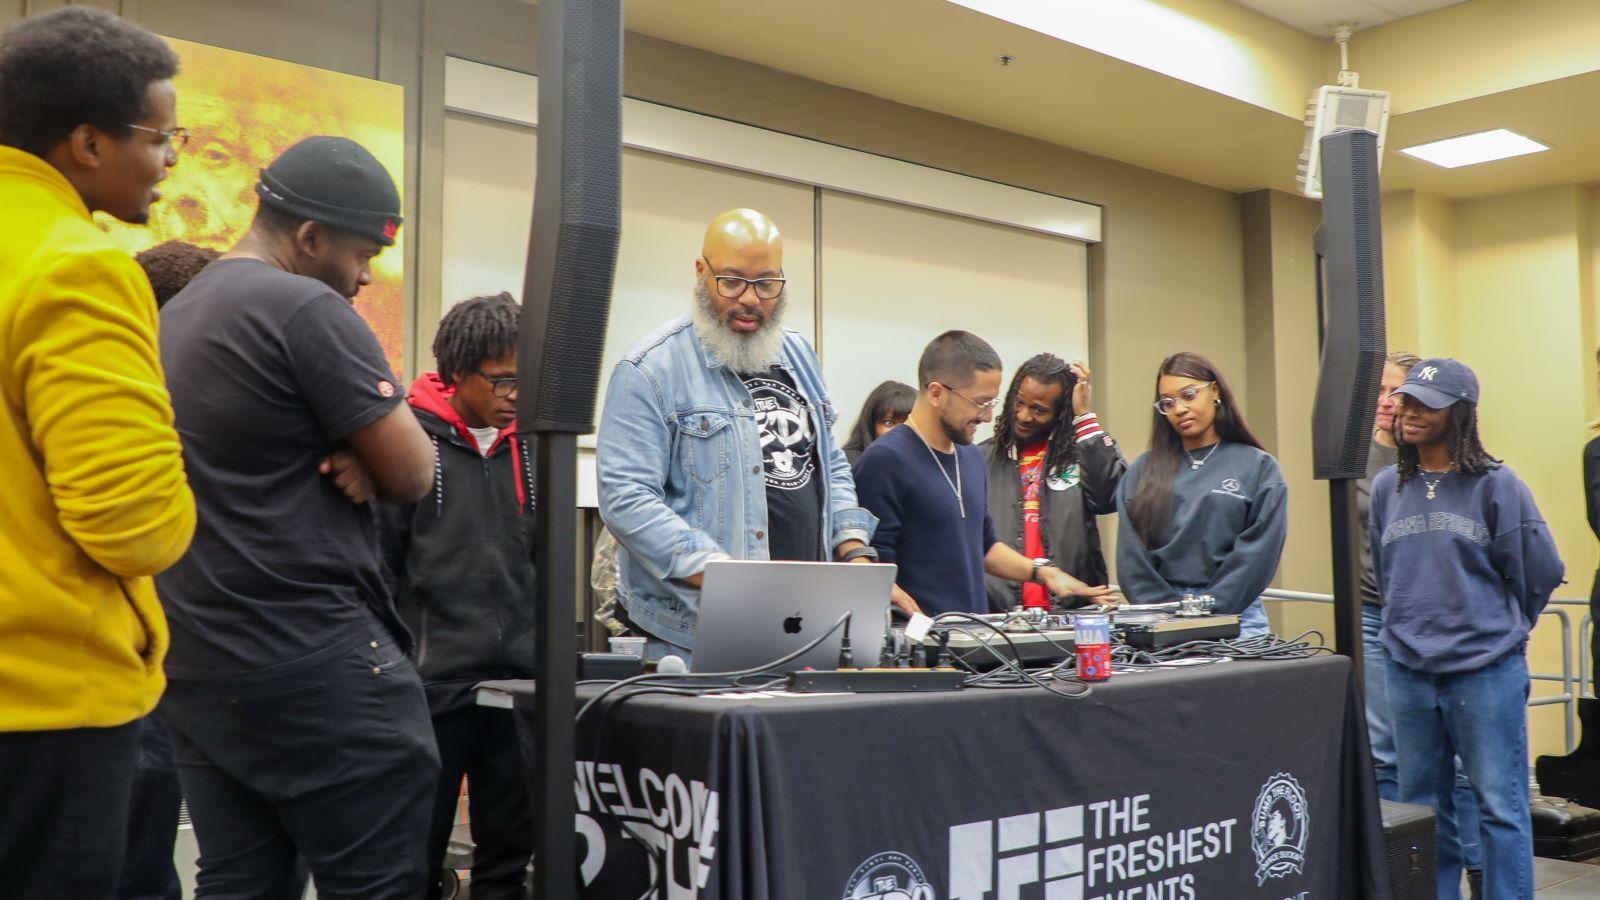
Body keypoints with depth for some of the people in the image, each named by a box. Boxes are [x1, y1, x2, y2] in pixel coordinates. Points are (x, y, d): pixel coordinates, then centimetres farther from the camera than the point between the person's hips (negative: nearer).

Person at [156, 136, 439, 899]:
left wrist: (349, 456, 3)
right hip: (311, 662, -9)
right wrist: (361, 450, 8)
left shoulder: (172, 318, 16)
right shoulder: (308, 309, -13)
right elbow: (413, 475, -13)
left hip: (193, 663, 9)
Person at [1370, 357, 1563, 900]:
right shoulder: (1387, 488, 8)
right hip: (1408, 672, 4)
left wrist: (1500, 627, 9)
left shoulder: (1495, 484, -5)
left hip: (1485, 669, -4)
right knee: (1423, 807, 13)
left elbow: (1540, 572, 1)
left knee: (1500, 806, 1)